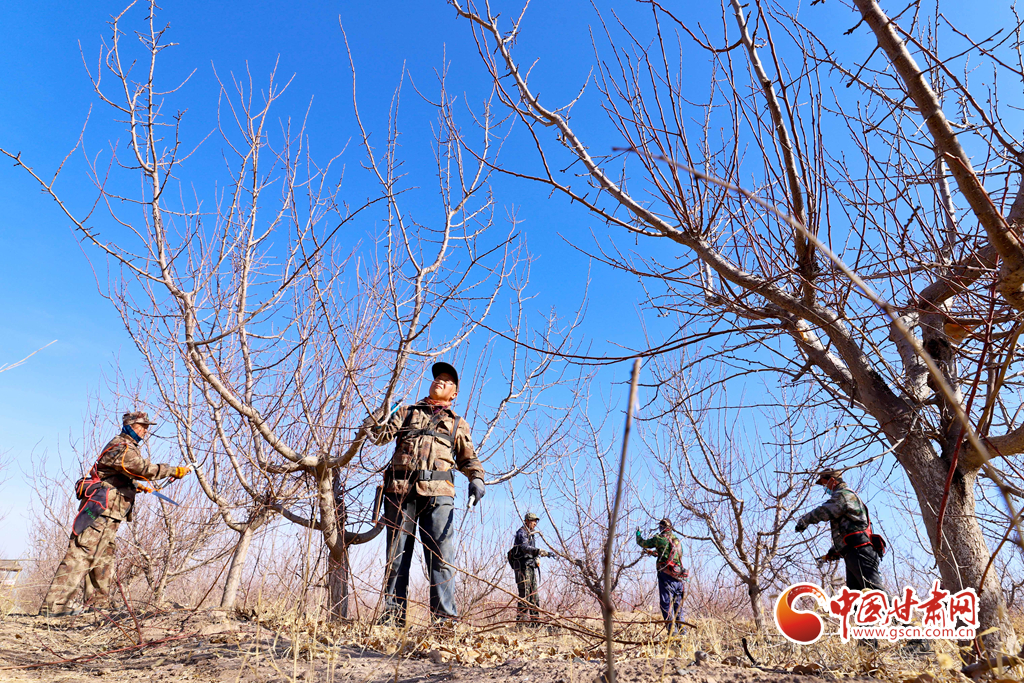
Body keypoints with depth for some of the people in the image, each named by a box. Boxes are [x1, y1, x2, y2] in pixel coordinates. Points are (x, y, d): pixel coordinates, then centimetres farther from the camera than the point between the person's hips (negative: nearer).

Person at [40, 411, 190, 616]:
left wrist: (136, 486, 17)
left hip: (108, 513, 11)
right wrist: (175, 471, -27)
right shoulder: (122, 447, -13)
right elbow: (143, 468, -27)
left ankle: (98, 602, 19)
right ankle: (55, 604, -11)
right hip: (100, 508, -11)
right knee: (81, 553, -12)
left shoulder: (127, 447, 21)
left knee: (104, 557, 13)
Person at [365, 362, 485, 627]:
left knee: (441, 555, -8)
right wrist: (374, 425, -12)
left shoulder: (458, 424, 23)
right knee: (396, 554, 3)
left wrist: (477, 478, -3)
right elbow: (383, 434, 11)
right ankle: (392, 615, 9)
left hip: (438, 492, -1)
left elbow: (468, 458, 17)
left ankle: (444, 617, -4)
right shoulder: (407, 412, 23)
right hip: (400, 488, 1)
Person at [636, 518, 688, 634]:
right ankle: (681, 629, 14)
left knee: (666, 603, -3)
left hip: (666, 574, -6)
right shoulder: (677, 540, 14)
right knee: (678, 603, 14)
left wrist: (638, 535, 33)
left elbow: (643, 543, 10)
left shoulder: (658, 539, -2)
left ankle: (672, 630, -8)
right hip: (679, 576, 6)